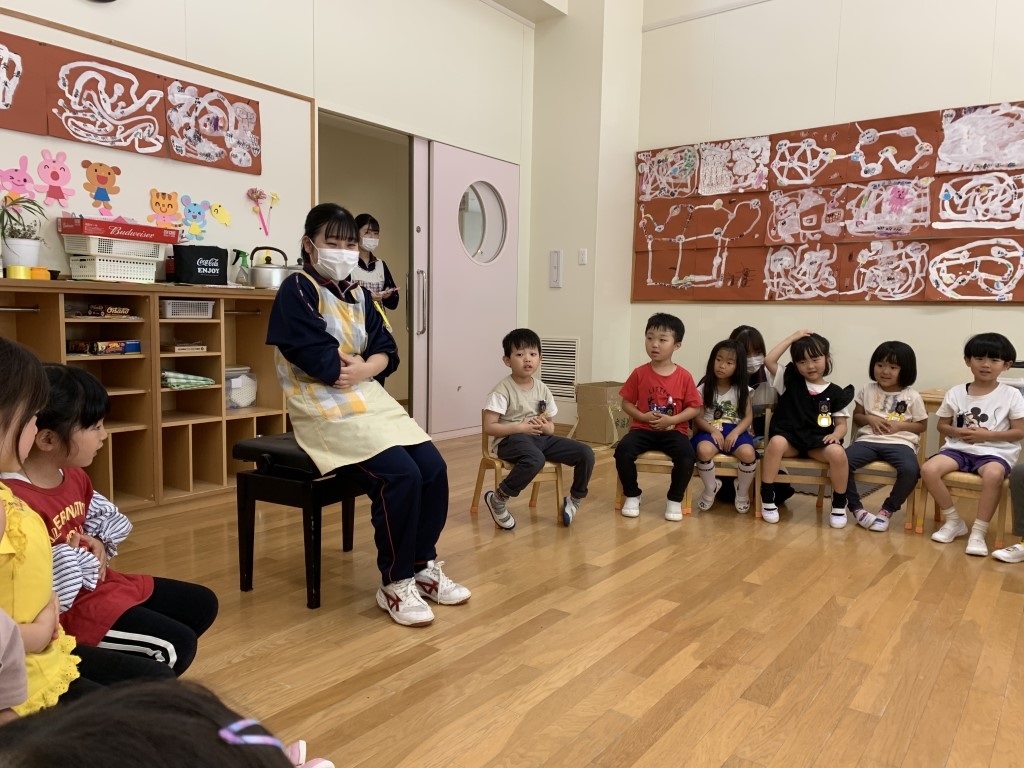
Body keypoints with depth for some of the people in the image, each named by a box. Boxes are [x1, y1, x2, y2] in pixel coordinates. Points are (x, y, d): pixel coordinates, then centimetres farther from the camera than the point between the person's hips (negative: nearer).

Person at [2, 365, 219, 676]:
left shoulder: (74, 476, 4)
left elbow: (111, 519, 20)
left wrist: (100, 545, -1)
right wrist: (87, 561, -17)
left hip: (102, 583, 10)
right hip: (70, 608, -10)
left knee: (203, 604, 13)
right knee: (177, 645, -15)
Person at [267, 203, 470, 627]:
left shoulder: (357, 294, 16)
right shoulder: (297, 290, -7)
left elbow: (387, 350, 6)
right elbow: (322, 362, -19)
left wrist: (363, 369, -14)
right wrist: (362, 364, -3)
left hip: (369, 400, 7)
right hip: (324, 409, -7)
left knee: (433, 467, -12)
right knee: (401, 475, -25)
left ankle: (424, 566, 6)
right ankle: (395, 584, -8)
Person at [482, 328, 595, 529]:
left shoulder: (542, 389, 8)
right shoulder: (503, 389, -10)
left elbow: (551, 427, 16)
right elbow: (489, 426, -13)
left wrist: (545, 427, -9)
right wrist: (520, 427, -20)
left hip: (540, 438, 6)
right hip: (510, 439, -6)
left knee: (586, 453, -8)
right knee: (535, 459, -41)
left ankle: (575, 499, 16)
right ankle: (497, 499, -20)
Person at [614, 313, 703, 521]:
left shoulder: (684, 376, -4)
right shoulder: (639, 373, -1)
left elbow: (695, 408, -1)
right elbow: (627, 403, 4)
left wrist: (671, 420, -15)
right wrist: (642, 416, -13)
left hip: (674, 430, -1)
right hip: (643, 428, 1)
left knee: (687, 455, -31)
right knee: (622, 450, -27)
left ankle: (675, 500, -5)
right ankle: (632, 496, -2)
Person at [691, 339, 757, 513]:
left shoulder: (742, 389, 6)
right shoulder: (704, 388, 3)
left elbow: (748, 417, 1)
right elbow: (697, 417, 0)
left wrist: (735, 433, -17)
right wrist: (713, 430, -18)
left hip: (735, 430, 1)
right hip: (710, 430, -1)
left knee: (748, 453, -32)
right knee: (704, 450, -36)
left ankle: (742, 492, 0)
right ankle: (710, 489, -6)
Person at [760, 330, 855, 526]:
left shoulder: (835, 393, 7)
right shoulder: (790, 381, 9)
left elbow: (842, 424, 7)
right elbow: (769, 361, -3)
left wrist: (836, 434, -17)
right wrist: (793, 338, 1)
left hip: (818, 441, 0)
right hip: (789, 438, 0)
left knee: (838, 453, -32)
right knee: (776, 443, -36)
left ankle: (839, 505, -9)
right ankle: (767, 499, -22)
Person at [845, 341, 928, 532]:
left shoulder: (912, 396, 6)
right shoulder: (867, 390, 11)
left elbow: (922, 425, 10)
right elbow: (856, 416, 17)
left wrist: (900, 425, -7)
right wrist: (869, 419, -5)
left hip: (900, 443, -1)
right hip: (868, 440, 2)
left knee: (911, 470, -34)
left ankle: (888, 509, -8)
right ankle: (856, 508, -9)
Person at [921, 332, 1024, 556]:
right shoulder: (955, 393, 7)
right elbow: (942, 426, 12)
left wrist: (988, 435, -14)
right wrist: (958, 432, -9)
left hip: (995, 451, -3)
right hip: (959, 448, 3)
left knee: (993, 474, -38)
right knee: (928, 469, -25)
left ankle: (978, 532, -23)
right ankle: (953, 521, -3)